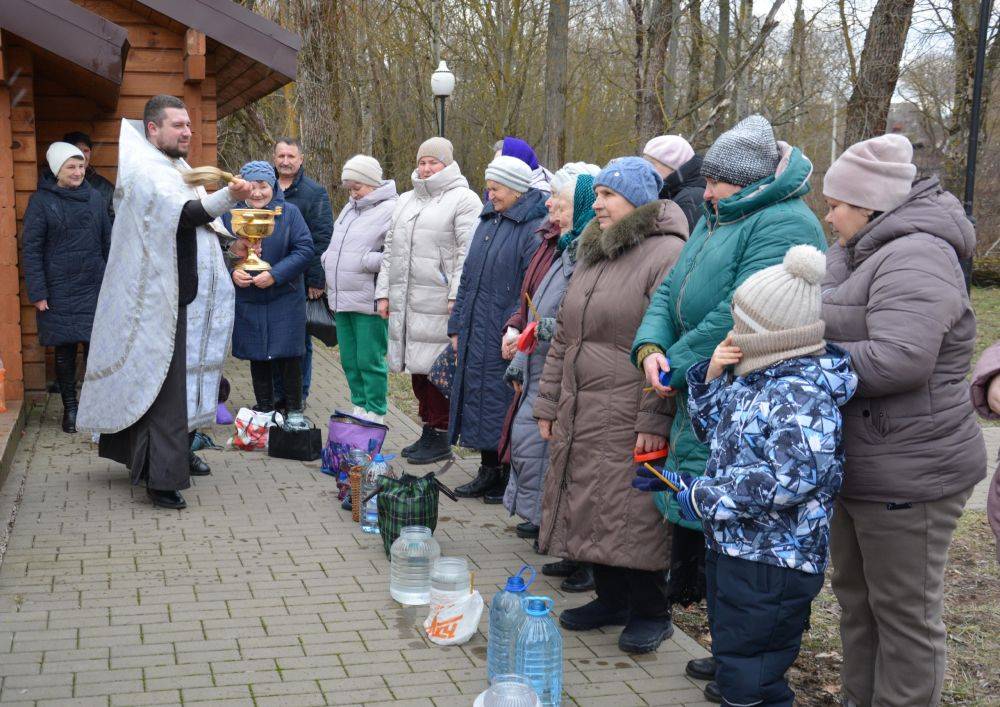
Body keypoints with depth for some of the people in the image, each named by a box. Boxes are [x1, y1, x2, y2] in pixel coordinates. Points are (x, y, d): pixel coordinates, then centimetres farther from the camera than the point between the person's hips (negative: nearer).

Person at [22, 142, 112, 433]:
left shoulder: (94, 197, 7)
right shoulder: (41, 201, -2)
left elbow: (108, 241, 11)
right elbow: (31, 249, -3)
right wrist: (37, 293, -8)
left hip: (94, 289, 2)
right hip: (59, 293, -2)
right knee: (64, 351, 5)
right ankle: (70, 407, 19)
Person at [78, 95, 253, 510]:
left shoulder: (175, 171, 17)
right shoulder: (146, 172, -14)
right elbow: (183, 213, -32)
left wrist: (228, 247, 12)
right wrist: (228, 196, -46)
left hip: (185, 297, 10)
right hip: (160, 301, -10)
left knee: (182, 378, 18)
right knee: (163, 386, -9)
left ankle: (179, 453, 31)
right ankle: (160, 477, -7)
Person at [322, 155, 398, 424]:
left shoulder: (391, 210, -12)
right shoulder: (350, 208, 18)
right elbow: (335, 243, 30)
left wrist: (366, 261, -18)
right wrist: (327, 261, 12)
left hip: (369, 302, -9)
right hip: (342, 300, 9)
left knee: (369, 361, -3)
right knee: (349, 360, 15)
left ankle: (375, 415, 7)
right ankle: (360, 407, 28)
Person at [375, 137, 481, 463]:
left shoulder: (463, 199, -3)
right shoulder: (405, 201, 21)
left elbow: (468, 252, -12)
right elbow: (390, 249, 23)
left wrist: (457, 295, -19)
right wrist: (383, 292, 16)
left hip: (438, 303, -7)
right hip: (405, 301, 8)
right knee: (417, 368, 12)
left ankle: (440, 438, 3)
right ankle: (428, 430, 22)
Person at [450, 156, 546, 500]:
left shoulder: (534, 228, -13)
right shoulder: (488, 221, 13)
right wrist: (457, 326, 14)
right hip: (477, 333, 8)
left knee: (503, 403, 0)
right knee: (477, 396, 13)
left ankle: (511, 478, 13)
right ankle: (489, 472, 26)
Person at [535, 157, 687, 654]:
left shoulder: (667, 254, -10)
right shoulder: (591, 255, 17)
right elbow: (563, 337, 20)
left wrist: (655, 418, -20)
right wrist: (548, 403, 17)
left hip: (631, 419, -8)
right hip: (579, 415, 8)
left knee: (635, 512, -2)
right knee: (589, 507, 13)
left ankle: (651, 611, 15)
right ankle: (612, 598, 28)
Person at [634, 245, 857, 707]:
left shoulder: (801, 393, -22)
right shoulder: (756, 378, 8)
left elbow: (792, 478, -33)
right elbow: (714, 431, 22)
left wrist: (704, 497, -24)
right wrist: (712, 377, 3)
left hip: (771, 564, -10)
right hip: (731, 548, 10)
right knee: (731, 661, 23)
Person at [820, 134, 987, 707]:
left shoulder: (914, 258, -20)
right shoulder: (860, 254, 12)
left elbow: (897, 359, -32)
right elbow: (839, 333, 18)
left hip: (907, 475, -10)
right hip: (860, 466, 11)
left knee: (904, 612, 4)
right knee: (857, 595, 22)